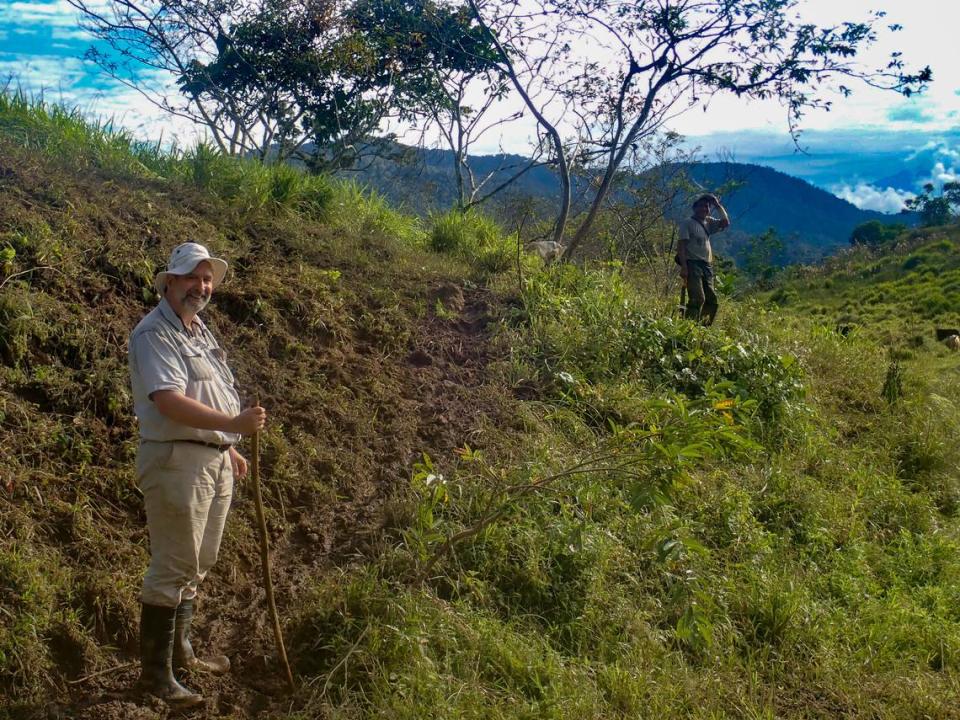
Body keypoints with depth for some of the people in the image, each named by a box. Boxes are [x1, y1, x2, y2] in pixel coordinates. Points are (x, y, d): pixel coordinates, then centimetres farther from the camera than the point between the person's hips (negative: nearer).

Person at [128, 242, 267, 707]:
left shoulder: (199, 331, 17)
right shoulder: (154, 333, -14)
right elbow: (169, 401, -27)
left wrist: (229, 446, 27)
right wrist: (233, 423, -34)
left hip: (214, 461, 10)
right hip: (176, 460, -9)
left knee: (195, 564, 18)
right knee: (171, 568, -5)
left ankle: (179, 650, 32)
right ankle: (155, 672, 5)